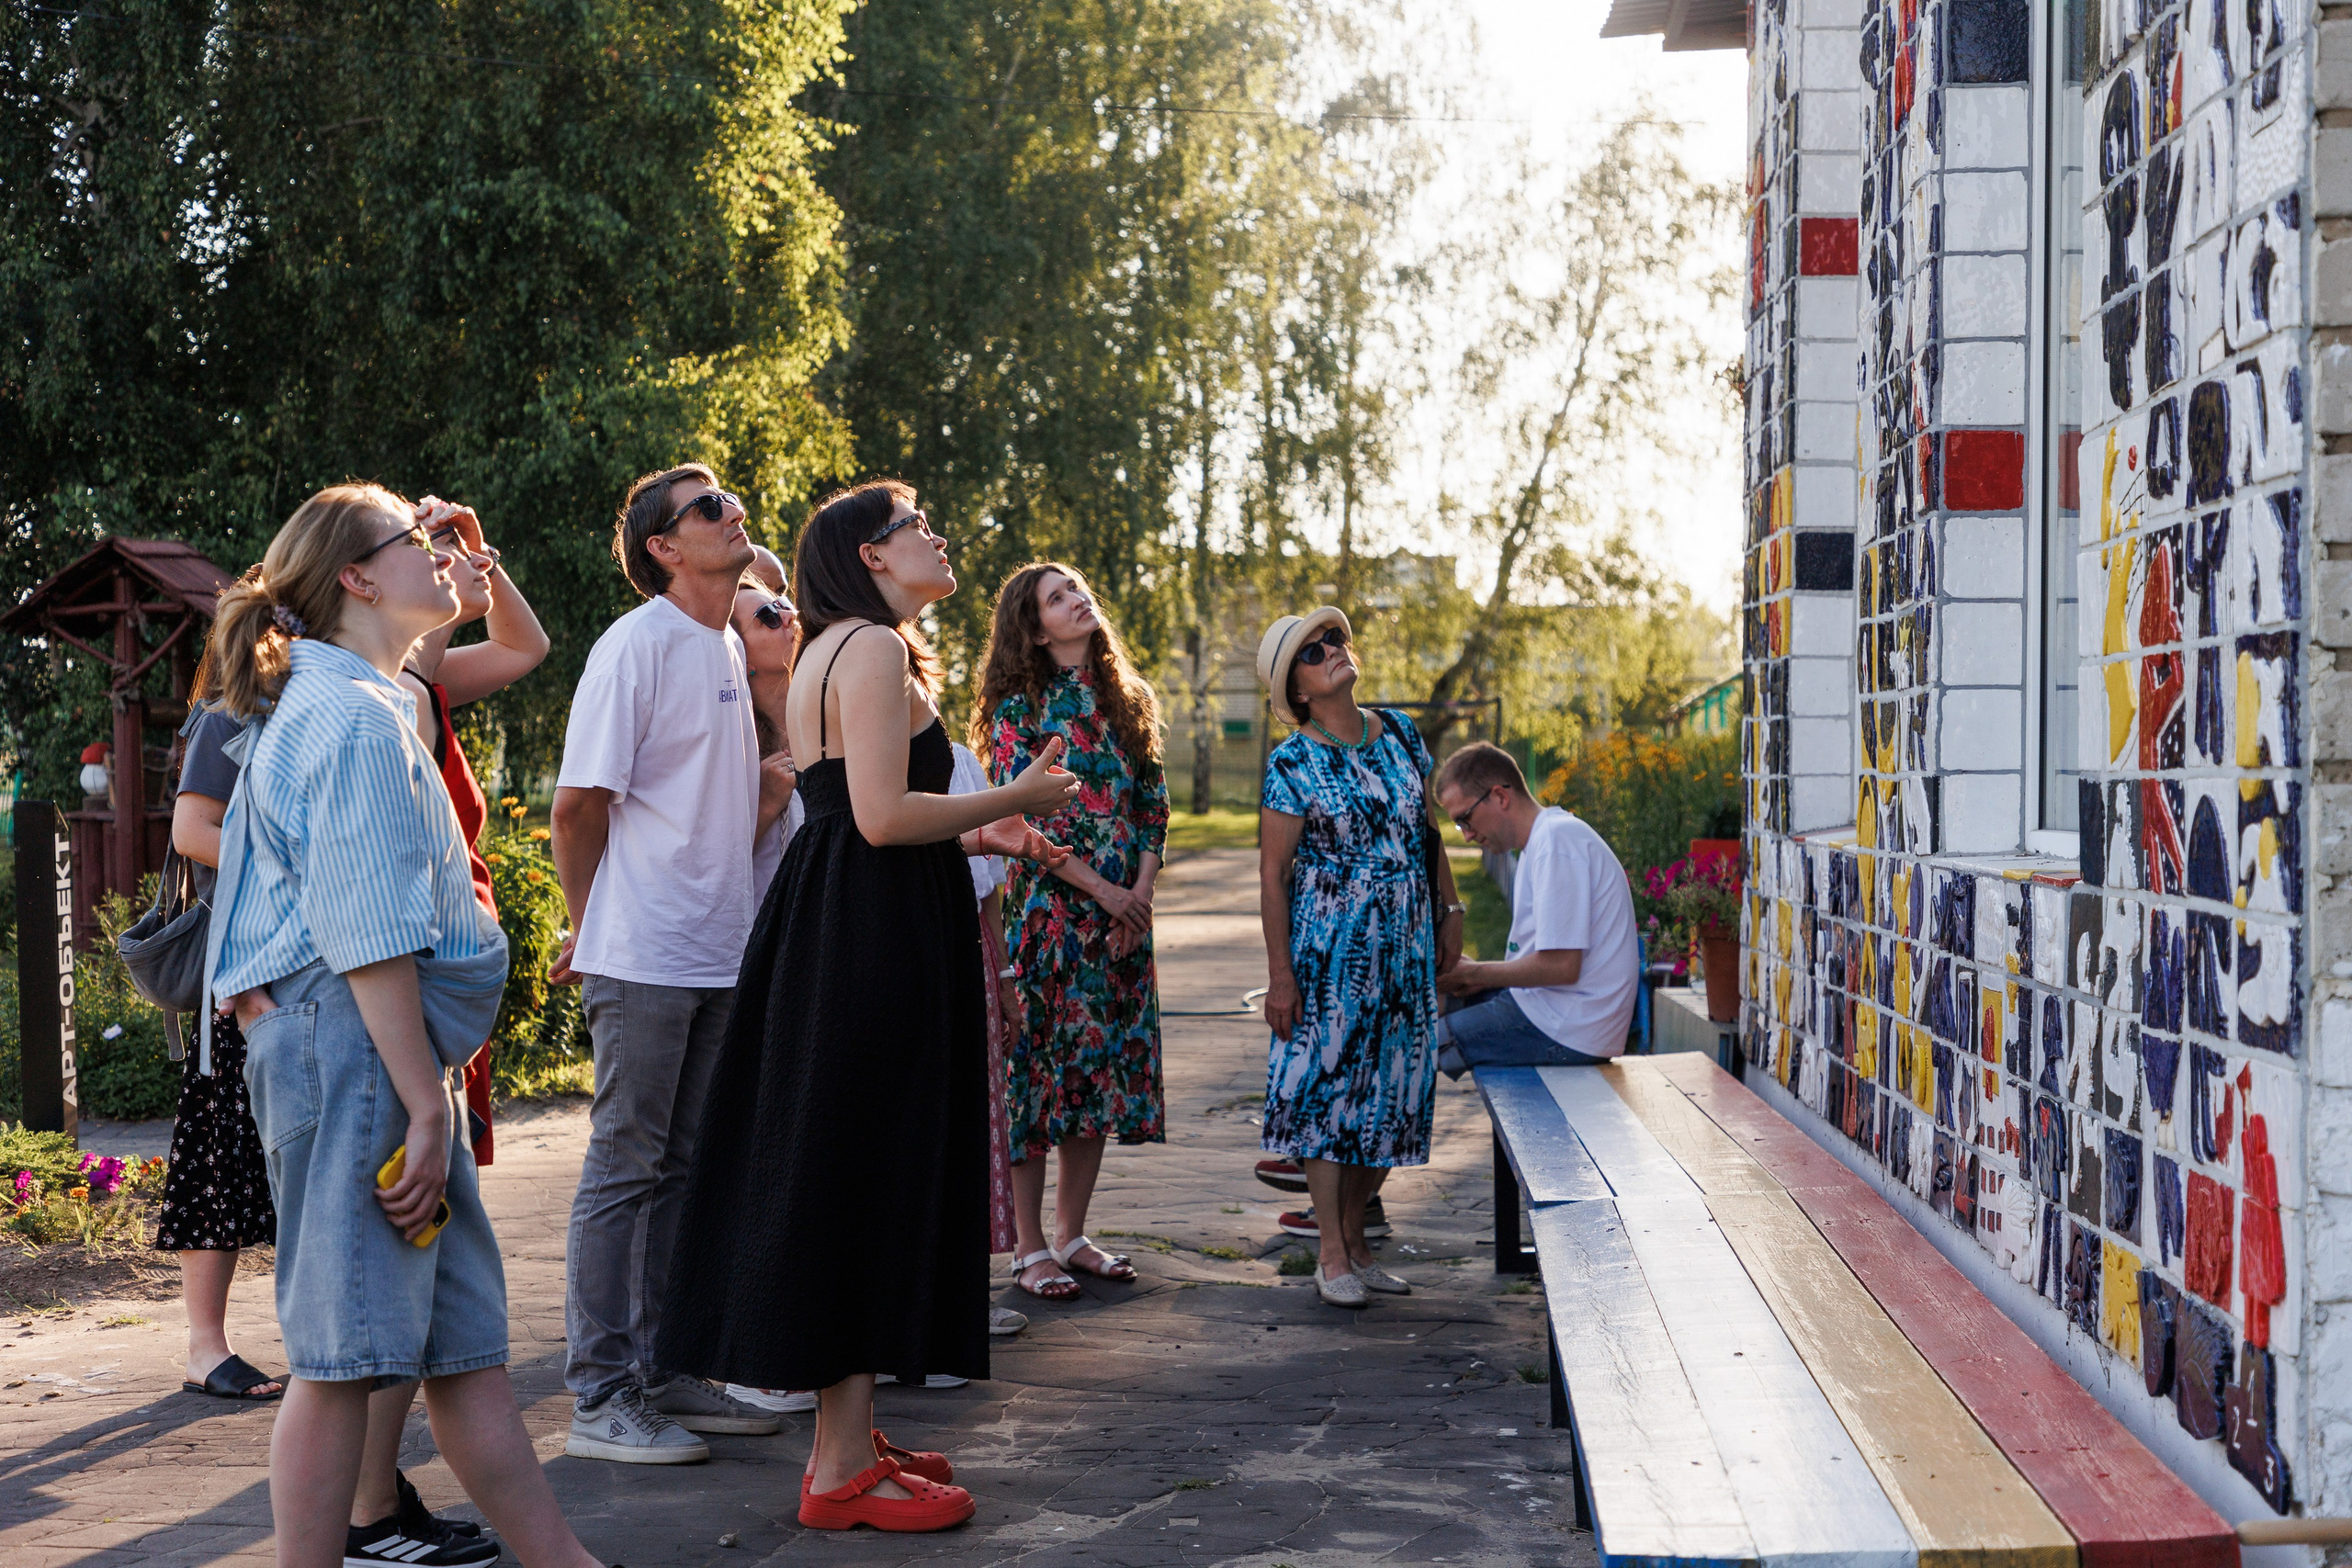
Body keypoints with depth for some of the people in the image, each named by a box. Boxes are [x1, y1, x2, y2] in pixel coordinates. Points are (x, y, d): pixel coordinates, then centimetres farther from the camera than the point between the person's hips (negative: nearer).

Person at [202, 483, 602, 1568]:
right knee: (345, 1351, -6)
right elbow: (368, 937, -18)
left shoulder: (332, 704, 21)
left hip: (374, 1039, 11)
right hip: (351, 1039, -11)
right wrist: (427, 1108, -19)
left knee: (463, 1337, 11)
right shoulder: (356, 716, -12)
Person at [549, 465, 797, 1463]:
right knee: (624, 1169, -2)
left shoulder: (728, 650, 13)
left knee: (681, 1168, 13)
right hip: (643, 959, -8)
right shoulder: (637, 645, -12)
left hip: (717, 957, 8)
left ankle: (664, 1373, 23)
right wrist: (589, 929, -3)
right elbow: (578, 802, -12)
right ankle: (599, 1397, 4)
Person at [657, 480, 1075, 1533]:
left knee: (852, 1175, 13)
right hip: (873, 941, -11)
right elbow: (882, 816, -21)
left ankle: (849, 1438, 21)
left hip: (835, 930, 11)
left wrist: (974, 836, 18)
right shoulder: (873, 649, -13)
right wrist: (1015, 798, -10)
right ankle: (842, 1471, -2)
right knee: (867, 1175, -7)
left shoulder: (832, 652, 20)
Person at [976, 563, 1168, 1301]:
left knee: (1102, 1069, 8)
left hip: (1122, 915, 5)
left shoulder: (1124, 699, 12)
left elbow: (1152, 803, 10)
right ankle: (1030, 1247, 4)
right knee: (1037, 1067, -3)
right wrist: (1101, 889, -13)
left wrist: (1140, 891, -4)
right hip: (1048, 906, -5)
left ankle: (1072, 1234, 18)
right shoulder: (1020, 707, -4)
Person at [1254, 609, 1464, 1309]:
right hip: (1330, 946, -5)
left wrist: (1450, 913, 9)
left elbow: (1429, 827, 14)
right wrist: (1280, 972, -12)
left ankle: (1353, 1234, 21)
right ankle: (1331, 1252, 7)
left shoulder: (1400, 733, 6)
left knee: (1395, 1092, 8)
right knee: (1325, 1081, -2)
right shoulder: (1292, 765, -9)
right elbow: (1272, 872, -9)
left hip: (1407, 945, 5)